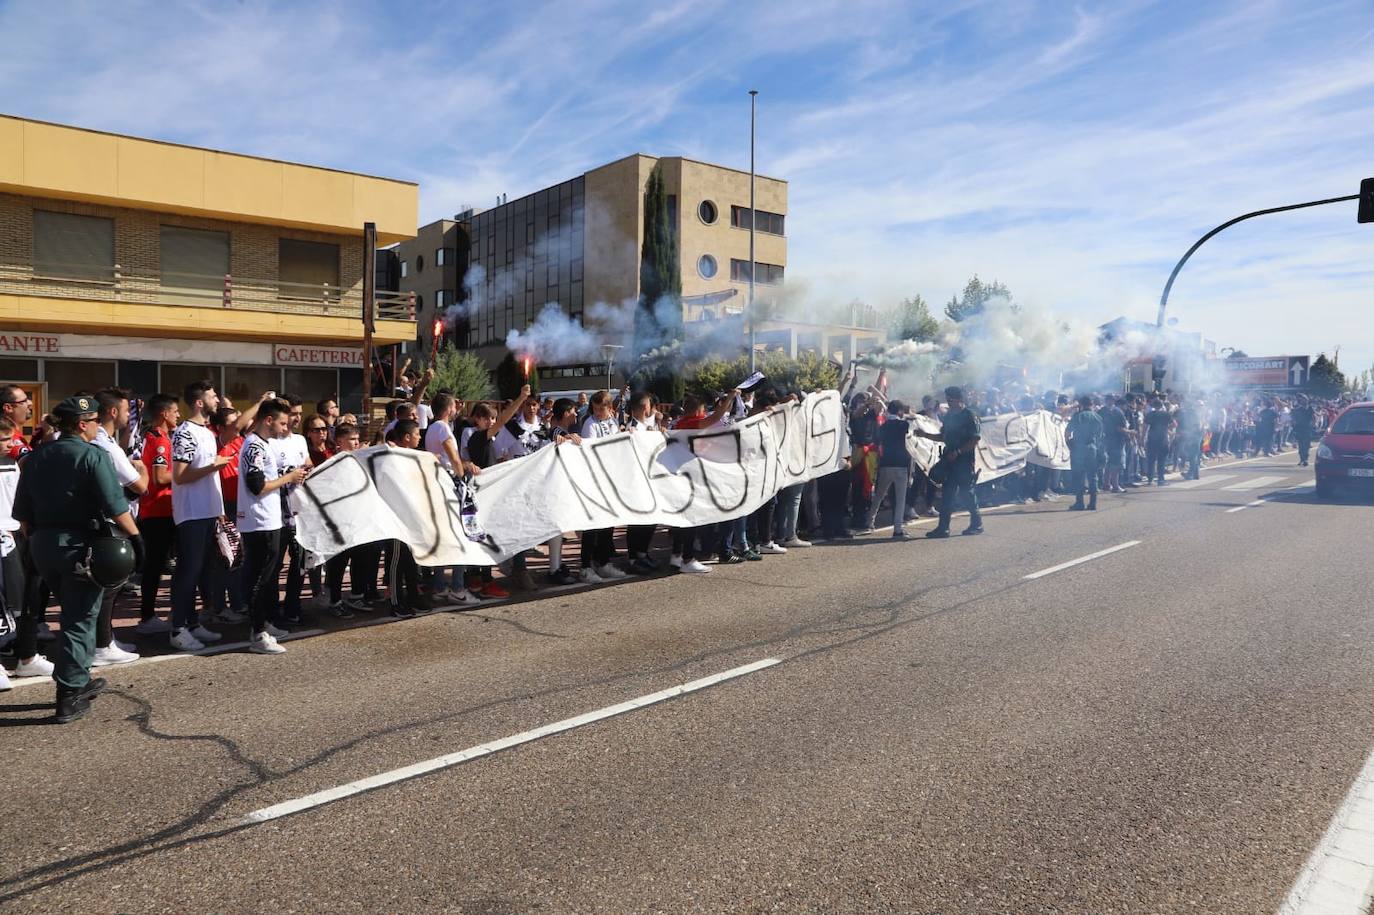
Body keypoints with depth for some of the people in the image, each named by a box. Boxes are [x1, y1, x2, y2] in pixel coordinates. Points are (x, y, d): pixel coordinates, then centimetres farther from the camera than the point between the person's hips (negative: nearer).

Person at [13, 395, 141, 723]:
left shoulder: (36, 457, 10)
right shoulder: (93, 455, -11)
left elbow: (22, 512, 12)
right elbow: (115, 506, -19)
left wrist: (34, 540, 21)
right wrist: (136, 536, -10)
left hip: (42, 544, 7)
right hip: (81, 545, -7)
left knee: (73, 613, 22)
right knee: (80, 619, 1)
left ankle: (80, 680, 30)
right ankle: (69, 697, 2)